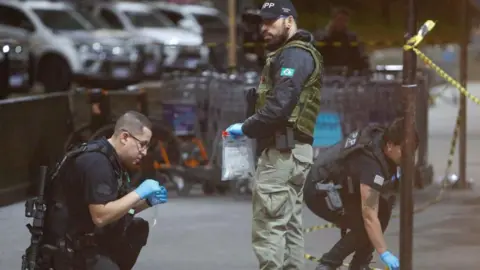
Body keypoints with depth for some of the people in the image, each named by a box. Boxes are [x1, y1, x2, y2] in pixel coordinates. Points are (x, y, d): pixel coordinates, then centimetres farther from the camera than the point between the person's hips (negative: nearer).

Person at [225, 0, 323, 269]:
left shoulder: (294, 54, -12)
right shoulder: (294, 54, 22)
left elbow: (280, 105, -22)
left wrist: (245, 128, -13)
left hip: (283, 150, -11)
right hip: (292, 149, 11)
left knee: (269, 226, -10)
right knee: (290, 225, 12)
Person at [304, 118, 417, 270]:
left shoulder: (381, 136, -8)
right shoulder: (371, 162, -33)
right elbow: (369, 216, -35)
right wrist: (384, 253, -36)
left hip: (339, 184, 10)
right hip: (320, 191, -10)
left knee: (384, 206, -1)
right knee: (364, 225, -20)